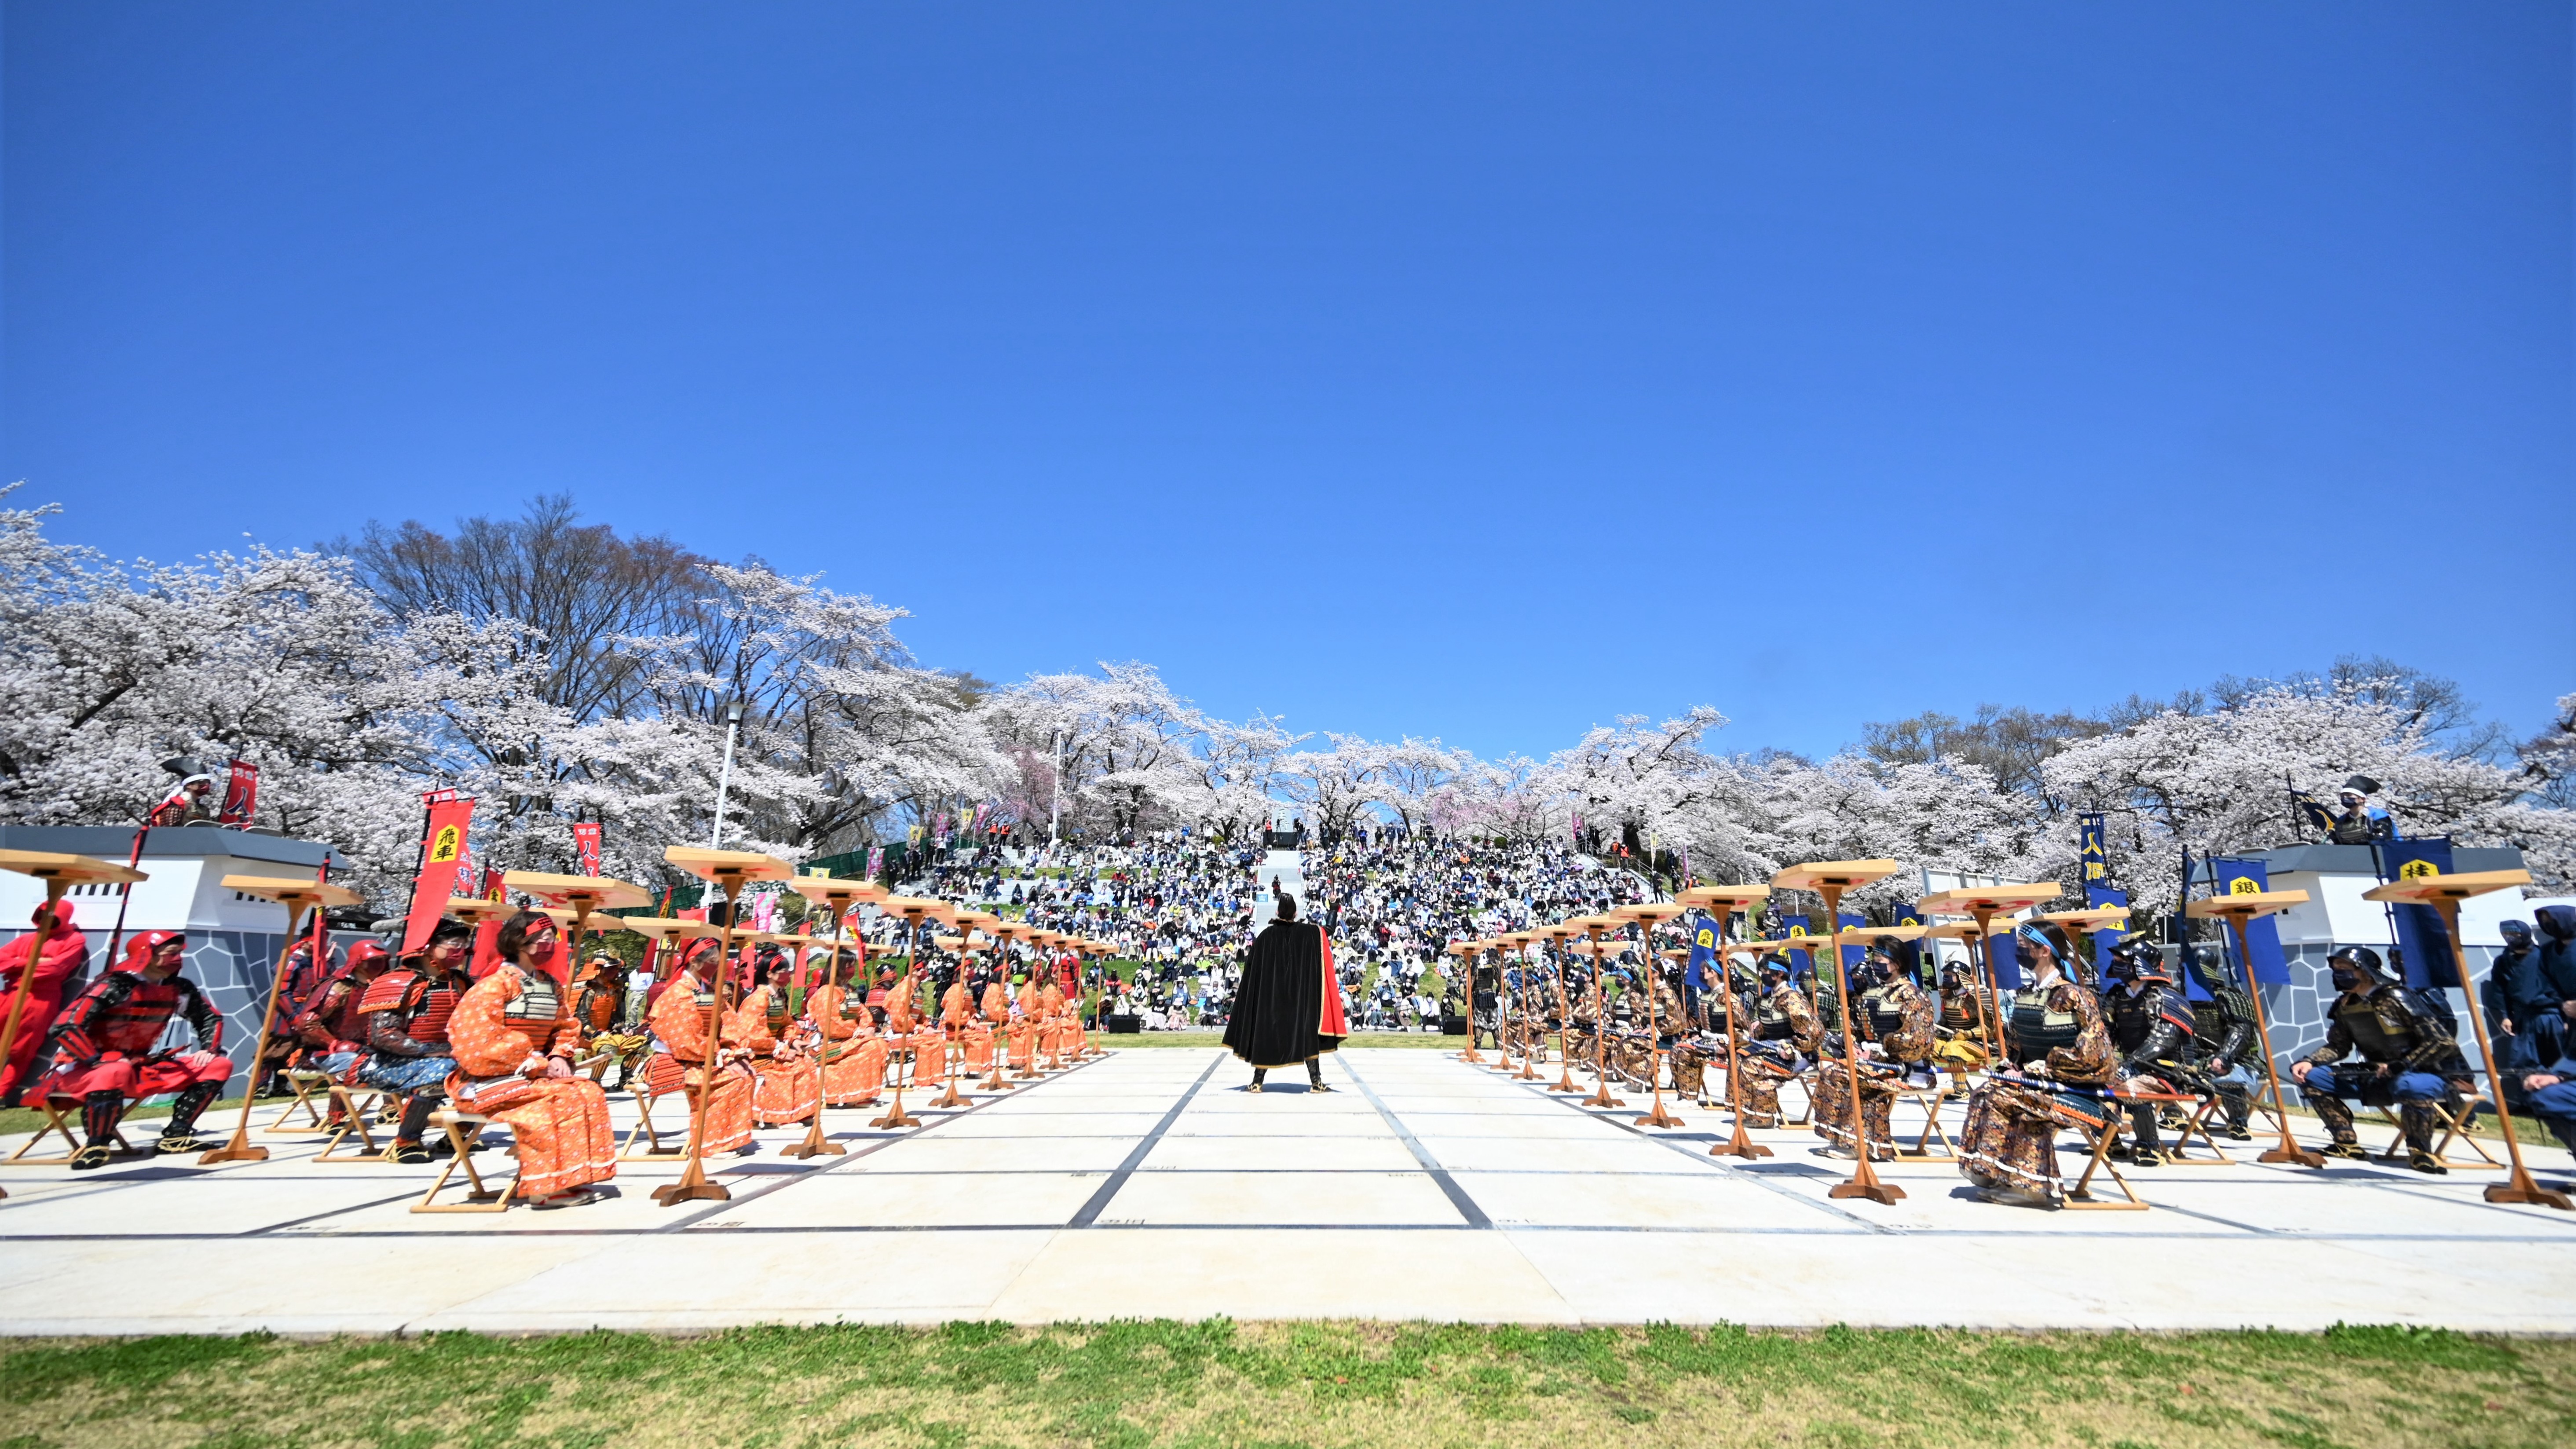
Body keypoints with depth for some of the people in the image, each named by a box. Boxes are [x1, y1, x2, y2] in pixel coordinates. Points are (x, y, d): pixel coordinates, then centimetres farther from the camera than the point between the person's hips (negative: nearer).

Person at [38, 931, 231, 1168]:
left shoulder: (179, 988, 1)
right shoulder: (115, 987, -20)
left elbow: (211, 1016, 15)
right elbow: (64, 1027, -26)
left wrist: (209, 1049, -1)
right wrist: (101, 1061, -30)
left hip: (140, 1067, 7)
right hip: (84, 1069, -7)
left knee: (219, 1066, -5)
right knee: (115, 1073, -43)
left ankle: (175, 1136, -7)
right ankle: (96, 1145, -23)